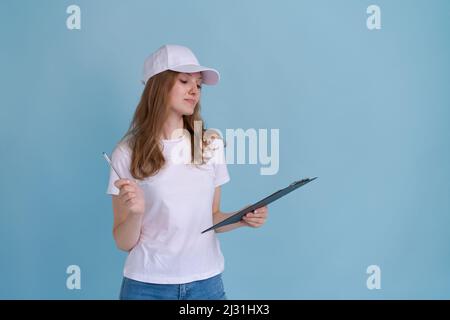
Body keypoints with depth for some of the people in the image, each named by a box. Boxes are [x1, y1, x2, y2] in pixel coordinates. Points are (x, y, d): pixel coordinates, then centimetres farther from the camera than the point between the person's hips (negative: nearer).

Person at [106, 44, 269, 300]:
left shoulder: (211, 144, -2)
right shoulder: (127, 153, -7)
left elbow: (211, 218, 9)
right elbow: (124, 243, -5)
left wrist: (242, 219, -9)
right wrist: (136, 212, -23)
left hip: (206, 281, 2)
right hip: (148, 285, -2)